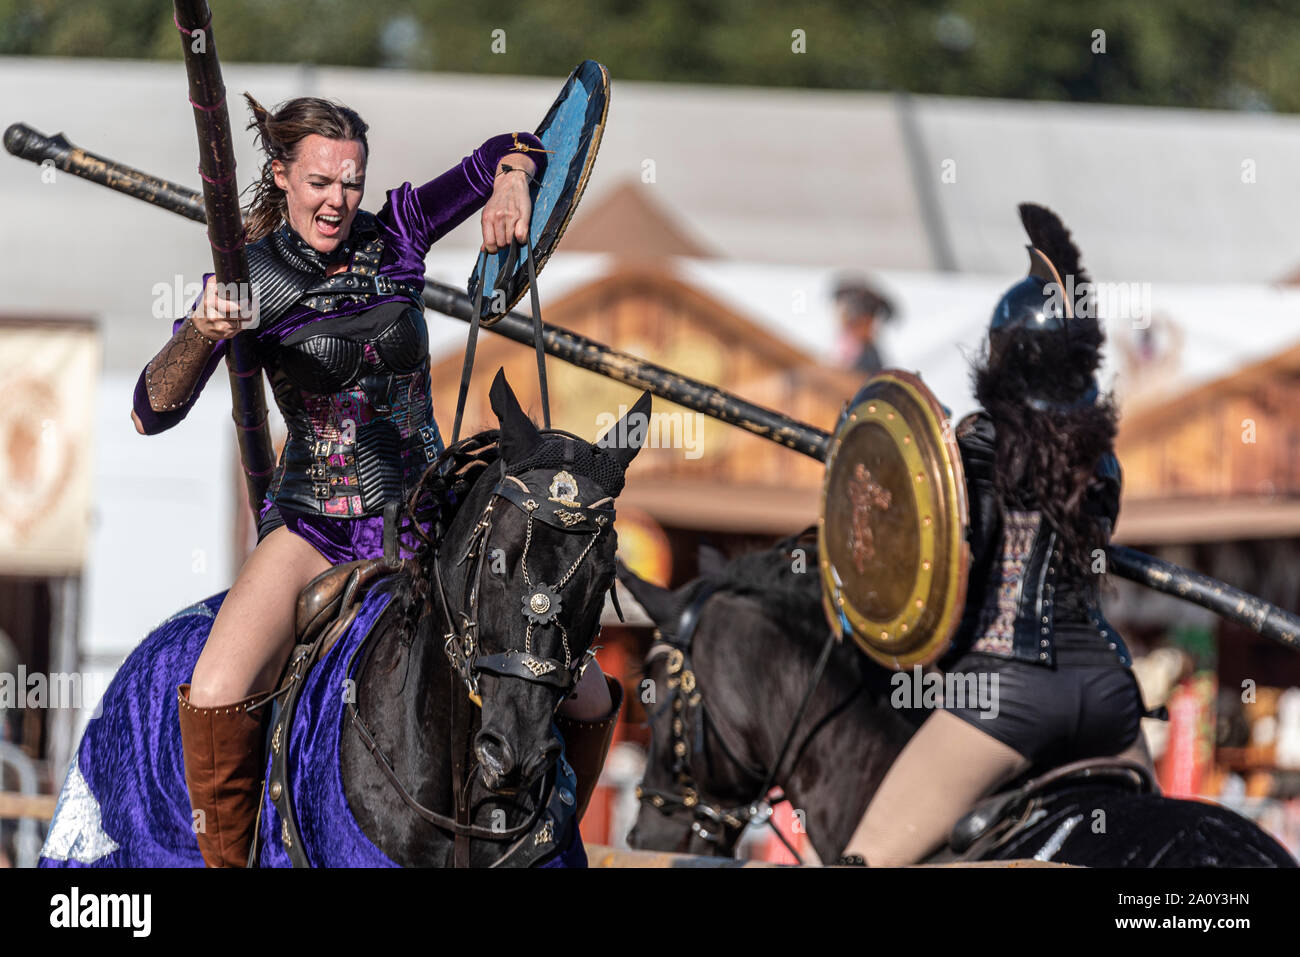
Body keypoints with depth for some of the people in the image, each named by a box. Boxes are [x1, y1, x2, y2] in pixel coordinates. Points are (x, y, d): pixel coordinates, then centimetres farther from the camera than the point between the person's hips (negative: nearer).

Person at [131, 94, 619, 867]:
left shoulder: (395, 236, 0)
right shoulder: (250, 281, -7)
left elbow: (514, 152, 8)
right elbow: (154, 414, -13)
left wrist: (511, 186, -15)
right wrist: (202, 334, -32)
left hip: (426, 513, 3)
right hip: (314, 525, -3)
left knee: (587, 698, -5)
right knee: (217, 697, -30)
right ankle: (226, 863, -8)